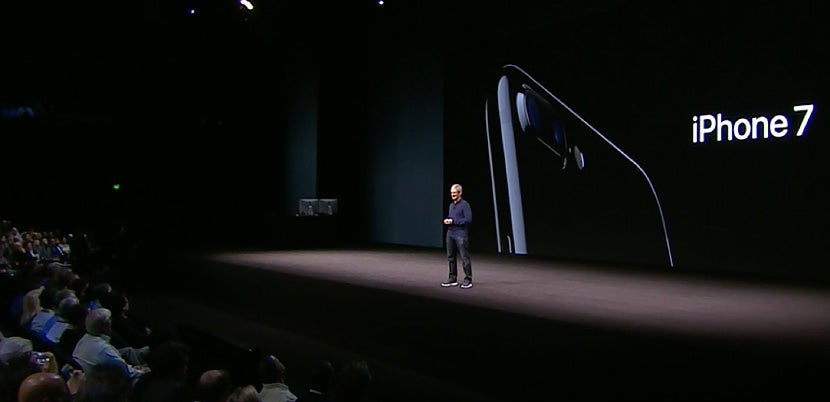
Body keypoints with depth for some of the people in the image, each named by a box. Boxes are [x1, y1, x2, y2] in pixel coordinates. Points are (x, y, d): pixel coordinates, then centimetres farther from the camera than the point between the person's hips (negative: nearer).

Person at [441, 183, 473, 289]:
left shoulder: (465, 205, -8)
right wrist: (446, 220, 3)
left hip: (461, 235, -8)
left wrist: (453, 221, -16)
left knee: (464, 257, -5)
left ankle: (468, 280, 2)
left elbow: (468, 219, -16)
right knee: (451, 257, 11)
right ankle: (453, 279, 19)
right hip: (450, 234, 8)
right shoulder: (451, 205, 16)